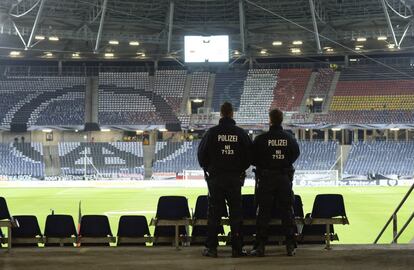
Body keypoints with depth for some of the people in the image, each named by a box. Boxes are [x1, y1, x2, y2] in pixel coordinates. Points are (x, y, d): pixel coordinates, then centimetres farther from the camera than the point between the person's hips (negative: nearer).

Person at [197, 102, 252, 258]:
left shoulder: (212, 132, -5)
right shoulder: (240, 133, -1)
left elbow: (201, 154, 0)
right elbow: (249, 154, 3)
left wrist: (208, 169, 15)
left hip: (215, 177, -1)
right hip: (235, 178, 1)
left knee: (214, 213, 4)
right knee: (236, 213, 6)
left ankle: (211, 248, 5)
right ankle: (237, 248, 6)